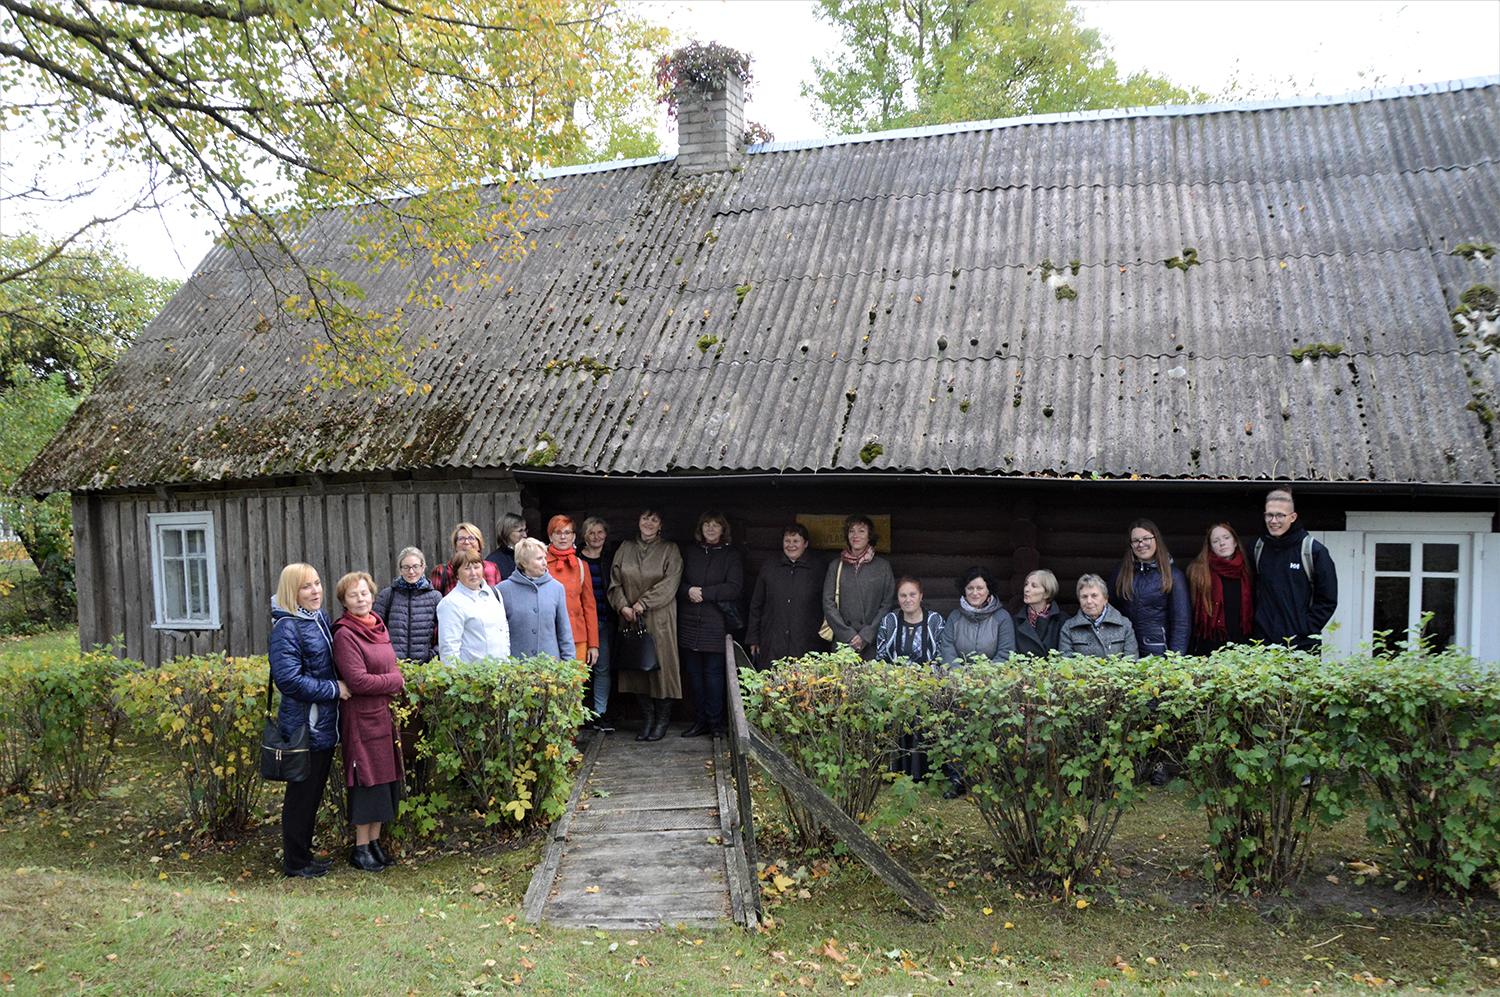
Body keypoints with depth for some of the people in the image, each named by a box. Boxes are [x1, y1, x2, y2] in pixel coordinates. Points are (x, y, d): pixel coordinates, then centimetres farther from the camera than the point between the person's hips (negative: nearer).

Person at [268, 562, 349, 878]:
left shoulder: (320, 618, 9)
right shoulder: (286, 628, -16)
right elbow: (288, 679, -22)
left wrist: (337, 687, 6)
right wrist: (334, 689, -17)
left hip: (324, 723, 8)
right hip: (304, 724, -8)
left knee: (314, 791, 17)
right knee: (302, 792, 4)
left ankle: (304, 853, 30)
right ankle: (295, 863, 17)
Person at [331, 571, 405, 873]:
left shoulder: (378, 626, 10)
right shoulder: (345, 635, -14)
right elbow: (358, 681, -20)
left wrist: (395, 679, -3)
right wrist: (395, 681, -9)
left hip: (384, 713, 8)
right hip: (362, 716, -8)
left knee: (386, 779, 12)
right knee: (368, 780, 0)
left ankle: (375, 842, 24)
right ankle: (361, 848, 14)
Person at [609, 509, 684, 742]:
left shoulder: (670, 550, 1)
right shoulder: (625, 549, 11)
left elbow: (669, 584, -9)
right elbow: (615, 582, 7)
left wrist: (643, 603, -15)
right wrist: (623, 606, -9)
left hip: (660, 619, -3)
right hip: (630, 618, 3)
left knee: (661, 664, -3)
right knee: (637, 666, 4)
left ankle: (662, 720, 9)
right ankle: (647, 719, 15)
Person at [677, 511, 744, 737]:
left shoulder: (731, 555, 3)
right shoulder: (690, 553, 15)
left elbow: (734, 588, -8)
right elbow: (678, 583, 13)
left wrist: (703, 593, -12)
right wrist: (689, 591, -9)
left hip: (716, 625, -4)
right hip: (690, 624, 4)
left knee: (713, 673, -5)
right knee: (694, 673, 5)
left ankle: (715, 723, 5)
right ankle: (700, 721, 15)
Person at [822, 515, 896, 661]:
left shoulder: (882, 566, 6)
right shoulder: (836, 566, 9)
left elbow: (887, 604, 2)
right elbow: (828, 604, 3)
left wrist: (866, 635, -8)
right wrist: (849, 635, -7)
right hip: (843, 643, 1)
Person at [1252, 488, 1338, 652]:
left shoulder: (1314, 551, -5)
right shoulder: (1259, 548, 7)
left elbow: (1328, 600, -3)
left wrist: (1305, 630, -9)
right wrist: (1258, 626, 7)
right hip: (1264, 642, 3)